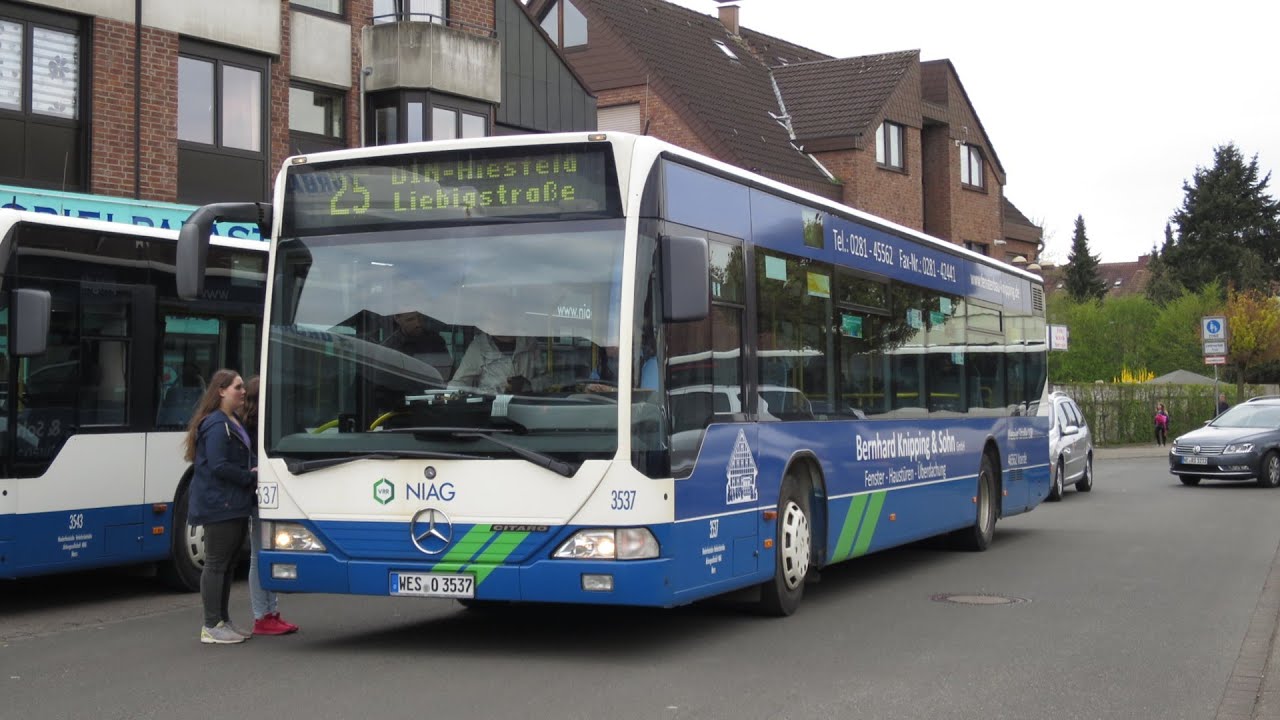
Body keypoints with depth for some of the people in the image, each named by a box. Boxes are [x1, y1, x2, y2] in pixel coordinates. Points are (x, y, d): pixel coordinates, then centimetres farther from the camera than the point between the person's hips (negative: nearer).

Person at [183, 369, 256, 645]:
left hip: (234, 505, 10)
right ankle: (211, 627, 0)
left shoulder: (233, 423, 17)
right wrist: (251, 478, -14)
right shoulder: (216, 425, -15)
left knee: (227, 563, 14)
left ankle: (223, 621, 22)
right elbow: (219, 466, -22)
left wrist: (252, 474, 3)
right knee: (216, 564, -5)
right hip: (219, 505, -10)